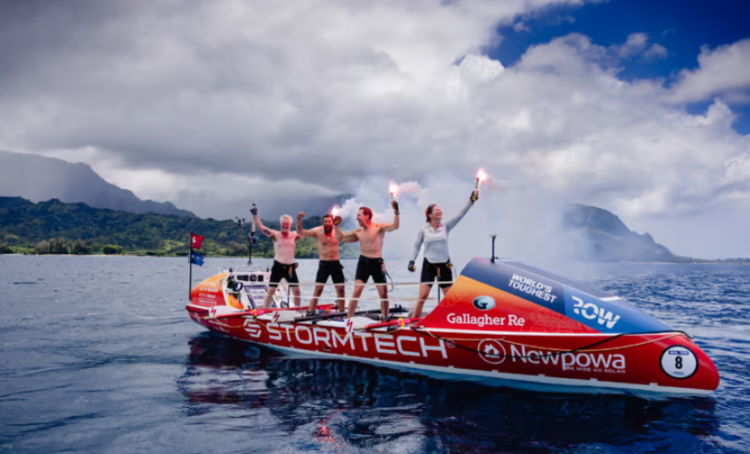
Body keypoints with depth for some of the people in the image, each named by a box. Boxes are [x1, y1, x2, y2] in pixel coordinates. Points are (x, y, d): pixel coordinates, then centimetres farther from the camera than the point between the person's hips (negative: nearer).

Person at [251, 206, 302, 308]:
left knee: (296, 291, 5)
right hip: (278, 266, -2)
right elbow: (261, 227, -13)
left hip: (290, 267, 2)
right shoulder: (275, 235, -3)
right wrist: (255, 215, -23)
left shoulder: (294, 235, 5)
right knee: (271, 290, -4)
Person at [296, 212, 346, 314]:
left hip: (336, 263, 4)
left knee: (341, 289, 6)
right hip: (324, 264, -3)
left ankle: (341, 312, 18)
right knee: (318, 289, -10)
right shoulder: (317, 232, -6)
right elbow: (300, 232, -16)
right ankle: (311, 312, -7)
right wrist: (299, 220, -30)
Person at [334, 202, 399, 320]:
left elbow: (395, 226, -20)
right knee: (357, 291, -7)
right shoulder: (357, 232, 6)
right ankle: (348, 319, -3)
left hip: (377, 262, -2)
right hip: (363, 262, 2)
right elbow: (341, 239, 14)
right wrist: (336, 225, 5)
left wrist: (396, 212, -33)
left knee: (383, 293, 2)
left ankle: (385, 319, 16)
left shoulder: (379, 228, -5)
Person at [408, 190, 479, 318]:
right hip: (428, 265, -2)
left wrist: (471, 201, -14)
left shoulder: (446, 227, 2)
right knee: (422, 296, -7)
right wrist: (412, 261, -7)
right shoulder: (423, 230, -2)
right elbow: (417, 246, 3)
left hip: (444, 266, 2)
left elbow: (460, 215, -6)